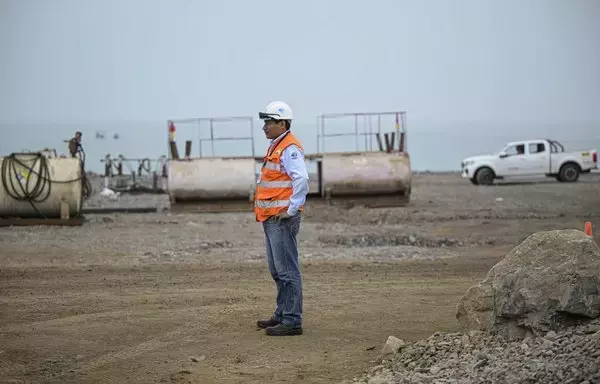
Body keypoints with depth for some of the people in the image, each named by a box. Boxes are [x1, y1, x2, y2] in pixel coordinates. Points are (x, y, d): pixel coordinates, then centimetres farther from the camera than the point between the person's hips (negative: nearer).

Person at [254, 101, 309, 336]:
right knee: (277, 270, 17)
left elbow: (302, 179, -26)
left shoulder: (289, 148, -15)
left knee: (287, 270, -9)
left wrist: (290, 210, -22)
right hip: (272, 219, 11)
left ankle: (292, 321, -7)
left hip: (282, 219, -11)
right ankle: (282, 314, 26)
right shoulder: (276, 146, 18)